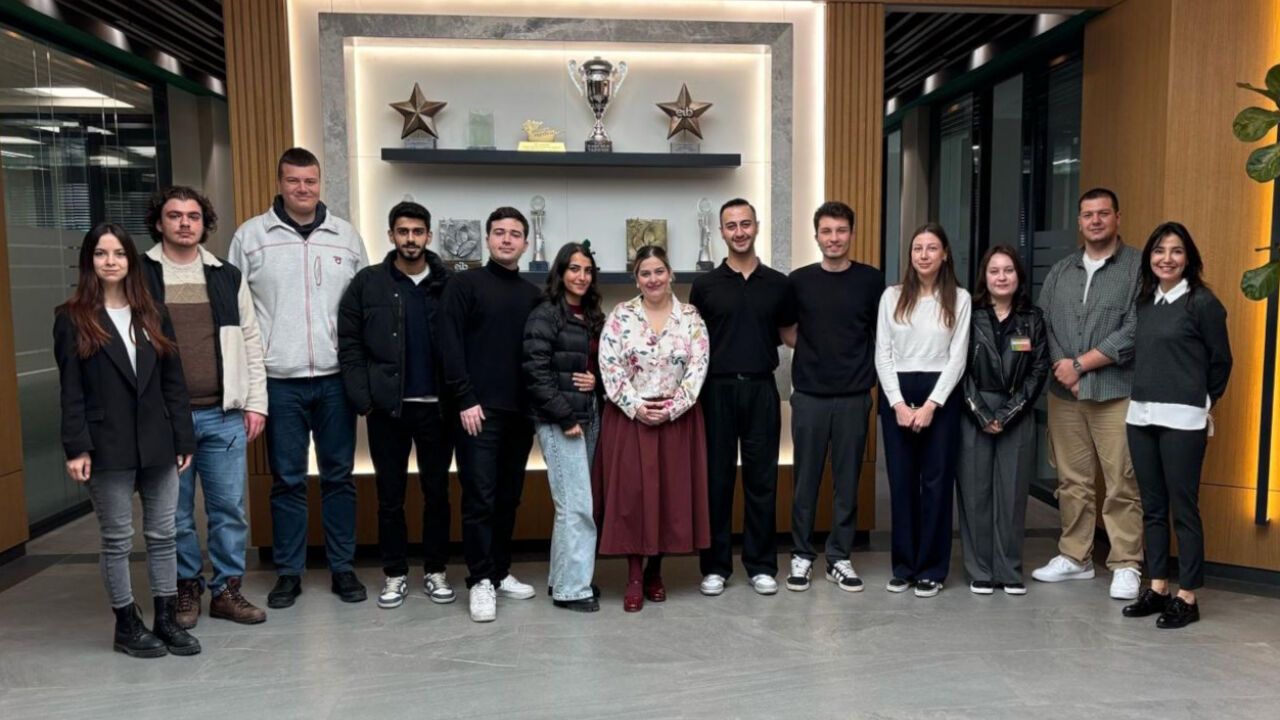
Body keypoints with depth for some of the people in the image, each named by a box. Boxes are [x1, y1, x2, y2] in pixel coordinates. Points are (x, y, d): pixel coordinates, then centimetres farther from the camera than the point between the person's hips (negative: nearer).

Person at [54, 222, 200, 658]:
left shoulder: (153, 316, 10)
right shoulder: (73, 319, 0)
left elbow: (173, 382, 8)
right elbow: (71, 391, -5)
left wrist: (183, 438, 4)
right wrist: (76, 447, -12)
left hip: (157, 444, 4)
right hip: (108, 447, -3)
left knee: (163, 534, 8)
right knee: (117, 539, 6)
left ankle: (167, 619, 19)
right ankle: (127, 625, 18)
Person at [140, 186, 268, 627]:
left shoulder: (228, 277, 9)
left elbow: (250, 343, 10)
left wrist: (256, 403, 4)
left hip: (225, 414, 2)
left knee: (230, 507, 6)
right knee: (175, 512, 8)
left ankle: (227, 589, 19)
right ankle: (186, 588, 25)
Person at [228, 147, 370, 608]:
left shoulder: (346, 236, 7)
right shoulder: (250, 235, 2)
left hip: (336, 378, 1)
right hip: (278, 379, -1)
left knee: (339, 475, 9)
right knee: (287, 479, 7)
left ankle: (342, 568, 20)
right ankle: (288, 572, 20)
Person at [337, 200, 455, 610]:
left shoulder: (448, 284, 3)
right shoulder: (367, 283, 2)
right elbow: (350, 346, 0)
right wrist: (363, 400, -7)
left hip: (437, 406, 1)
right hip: (387, 407, 0)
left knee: (437, 493, 9)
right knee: (390, 496, 8)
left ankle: (435, 571, 22)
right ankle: (395, 574, 21)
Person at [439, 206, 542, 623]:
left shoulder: (532, 295, 15)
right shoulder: (465, 284, 0)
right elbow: (450, 345, -8)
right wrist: (465, 399, -14)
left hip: (520, 412, 5)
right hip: (479, 410, -5)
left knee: (509, 498, 11)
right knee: (479, 497, -3)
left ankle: (501, 573, 22)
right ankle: (481, 580, 5)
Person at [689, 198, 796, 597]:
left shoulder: (778, 284, 6)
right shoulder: (705, 285, 4)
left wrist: (763, 342, -4)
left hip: (761, 388, 1)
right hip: (717, 389, -1)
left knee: (762, 478, 6)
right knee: (716, 478, 4)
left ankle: (761, 565, 18)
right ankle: (715, 565, 15)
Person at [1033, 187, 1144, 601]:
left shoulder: (1139, 268, -1)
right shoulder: (1059, 272, 15)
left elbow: (1135, 332, -10)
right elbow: (1042, 325, 9)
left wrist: (1080, 364, -10)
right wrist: (1062, 370, -6)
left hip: (1117, 392, -4)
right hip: (1063, 393, 4)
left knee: (1122, 484, -3)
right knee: (1072, 481, 10)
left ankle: (1126, 566, 7)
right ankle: (1075, 558, 20)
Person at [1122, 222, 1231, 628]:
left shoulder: (1203, 302, -6)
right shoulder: (1144, 302, 10)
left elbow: (1221, 361, 1)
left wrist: (1202, 402, 10)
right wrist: (1145, 394, 12)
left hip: (1182, 420, -6)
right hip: (1140, 415, 6)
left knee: (1183, 508, 0)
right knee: (1152, 507, 10)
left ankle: (1187, 597, 9)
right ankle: (1157, 589, 20)